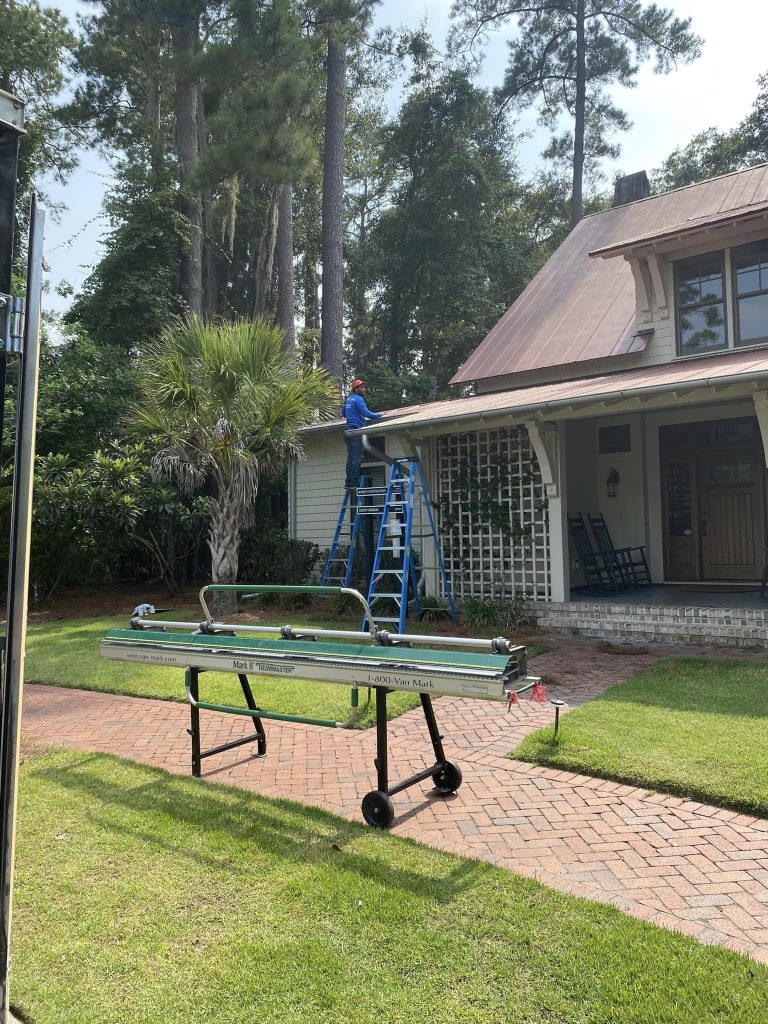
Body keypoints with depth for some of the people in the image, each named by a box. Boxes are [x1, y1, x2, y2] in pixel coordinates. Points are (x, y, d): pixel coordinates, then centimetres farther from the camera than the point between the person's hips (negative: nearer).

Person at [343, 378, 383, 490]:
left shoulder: (348, 400, 20)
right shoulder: (358, 399, -8)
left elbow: (344, 414, 31)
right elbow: (366, 413, -17)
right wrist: (379, 415, -4)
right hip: (356, 430, -9)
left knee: (350, 457, 8)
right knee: (358, 457, -10)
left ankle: (348, 482, 6)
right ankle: (353, 482, -14)